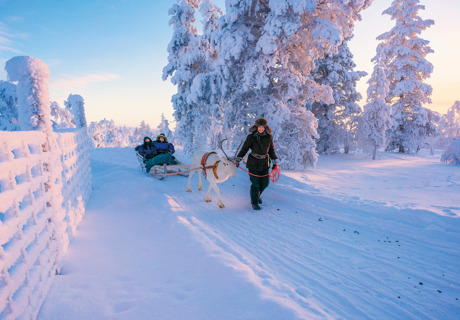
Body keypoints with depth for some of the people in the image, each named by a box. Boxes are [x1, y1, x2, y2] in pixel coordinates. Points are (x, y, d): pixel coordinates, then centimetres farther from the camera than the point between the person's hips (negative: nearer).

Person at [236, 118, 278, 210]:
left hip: (265, 163, 4)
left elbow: (271, 150, 11)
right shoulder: (251, 137, -8)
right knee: (255, 184, -3)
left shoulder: (269, 137, 1)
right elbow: (244, 149, 0)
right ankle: (254, 202, 16)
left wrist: (275, 162, 11)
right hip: (253, 163, -4)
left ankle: (257, 195, 38)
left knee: (265, 182, 7)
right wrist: (238, 159, 0)